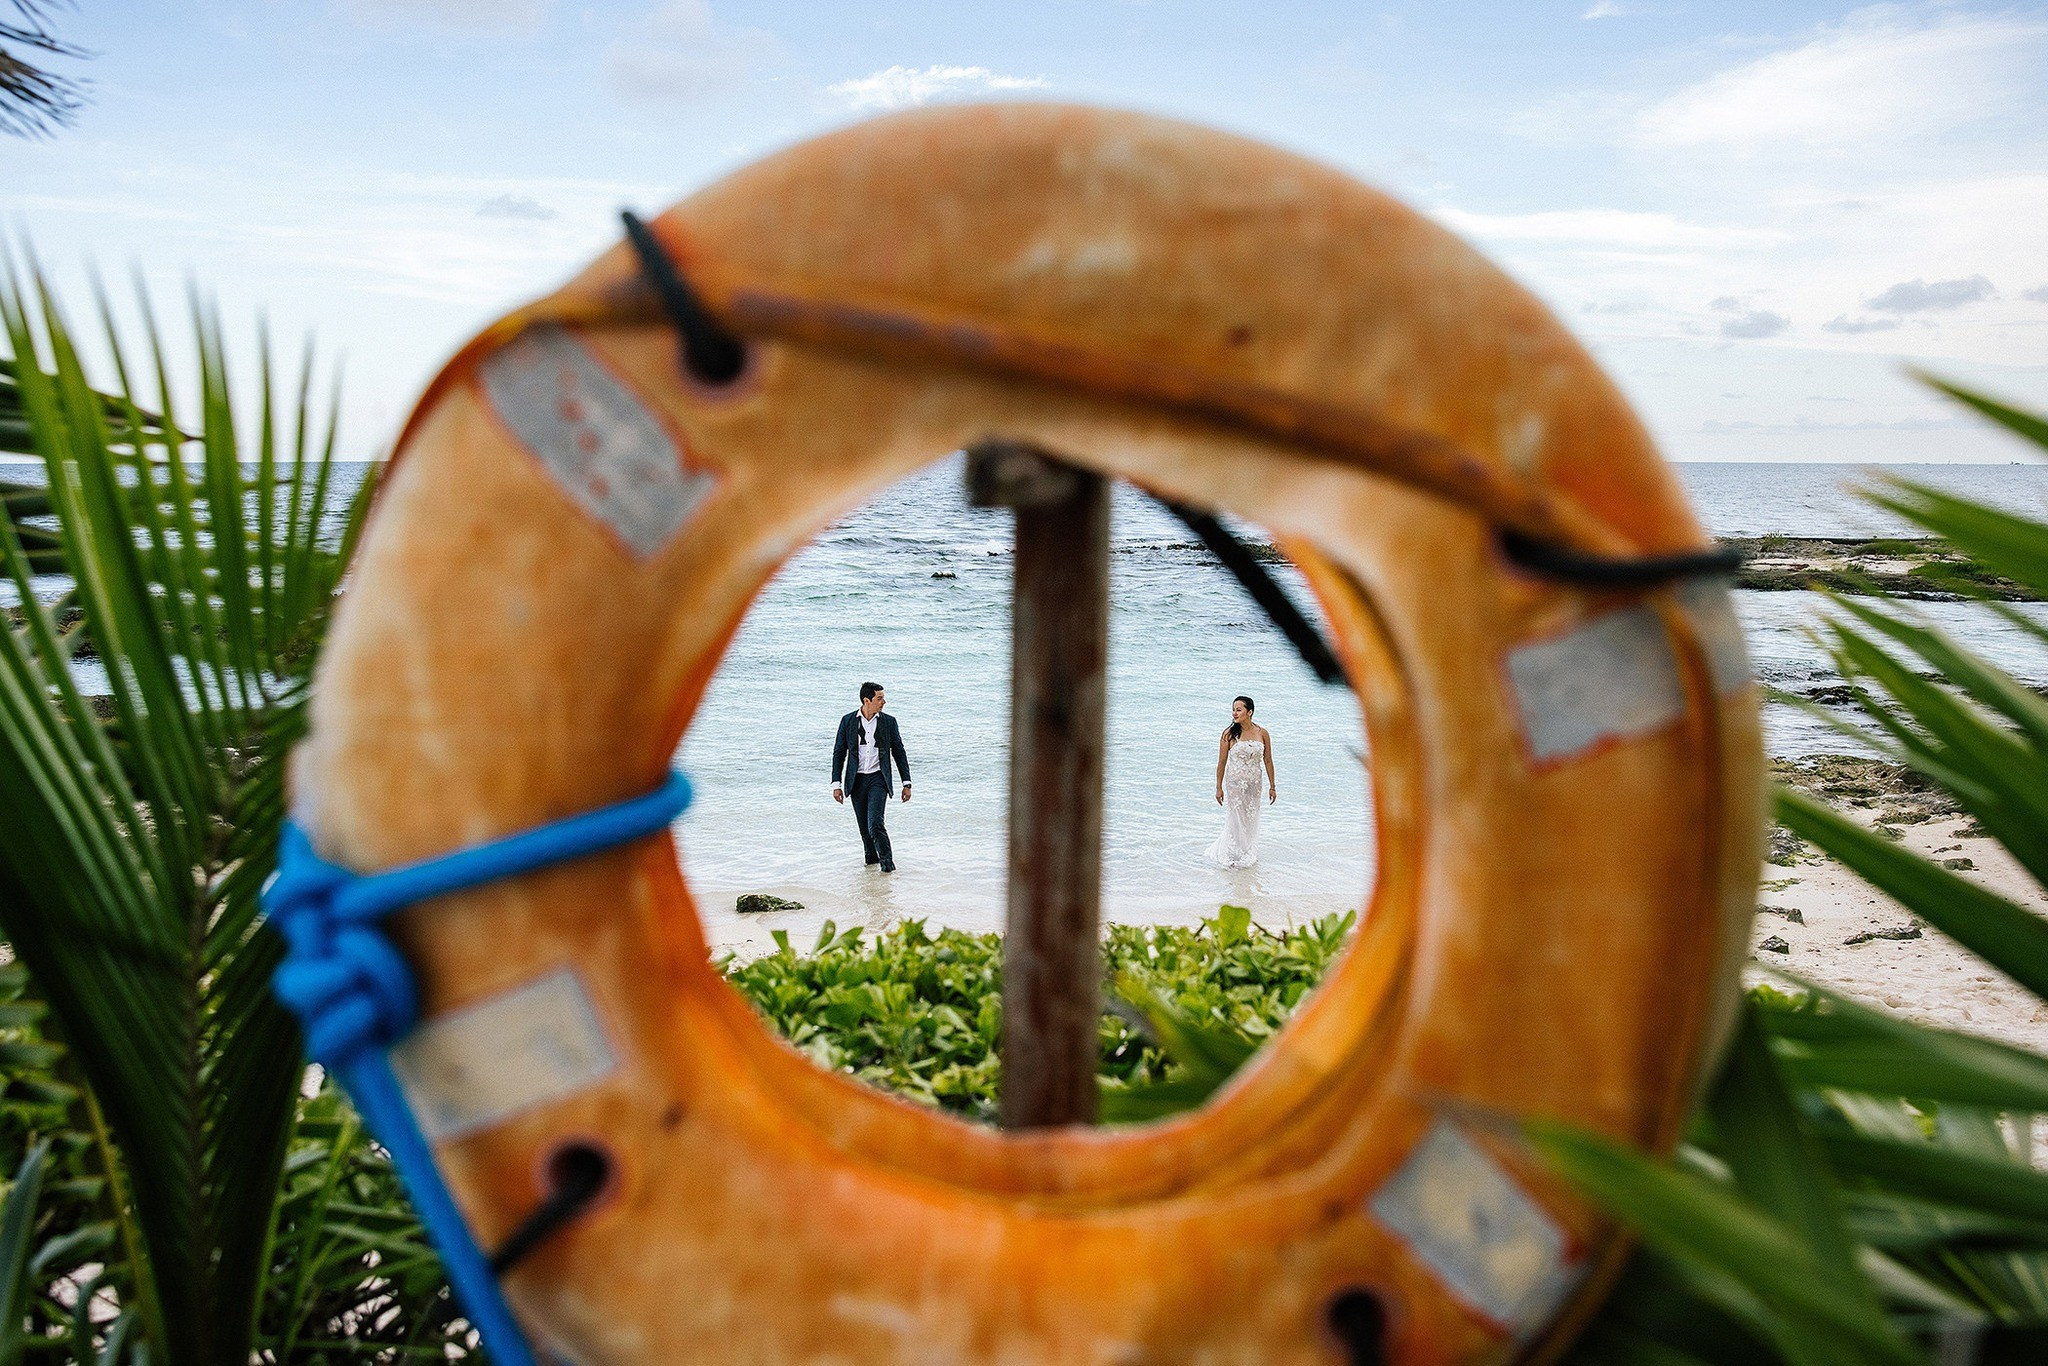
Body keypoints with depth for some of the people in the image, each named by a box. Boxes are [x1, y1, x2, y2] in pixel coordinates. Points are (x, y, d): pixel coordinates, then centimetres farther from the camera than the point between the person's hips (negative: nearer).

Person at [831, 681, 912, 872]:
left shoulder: (888, 722, 2)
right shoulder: (848, 720, 1)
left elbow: (899, 752, 8)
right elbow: (839, 753, 5)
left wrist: (906, 783, 6)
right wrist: (836, 784, 1)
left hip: (878, 778, -2)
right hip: (856, 781, 2)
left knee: (875, 823, -16)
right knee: (864, 827, 8)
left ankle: (887, 861, -3)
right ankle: (872, 859, 26)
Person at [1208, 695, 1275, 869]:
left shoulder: (1262, 733, -4)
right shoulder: (1229, 733, -10)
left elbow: (1268, 761, 4)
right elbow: (1222, 762, -5)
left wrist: (1272, 786, 7)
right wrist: (1219, 787, -4)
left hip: (1254, 783, 3)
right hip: (1234, 782, -3)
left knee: (1251, 819, 14)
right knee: (1236, 820, 5)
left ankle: (1249, 853, 32)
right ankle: (1232, 854, 24)